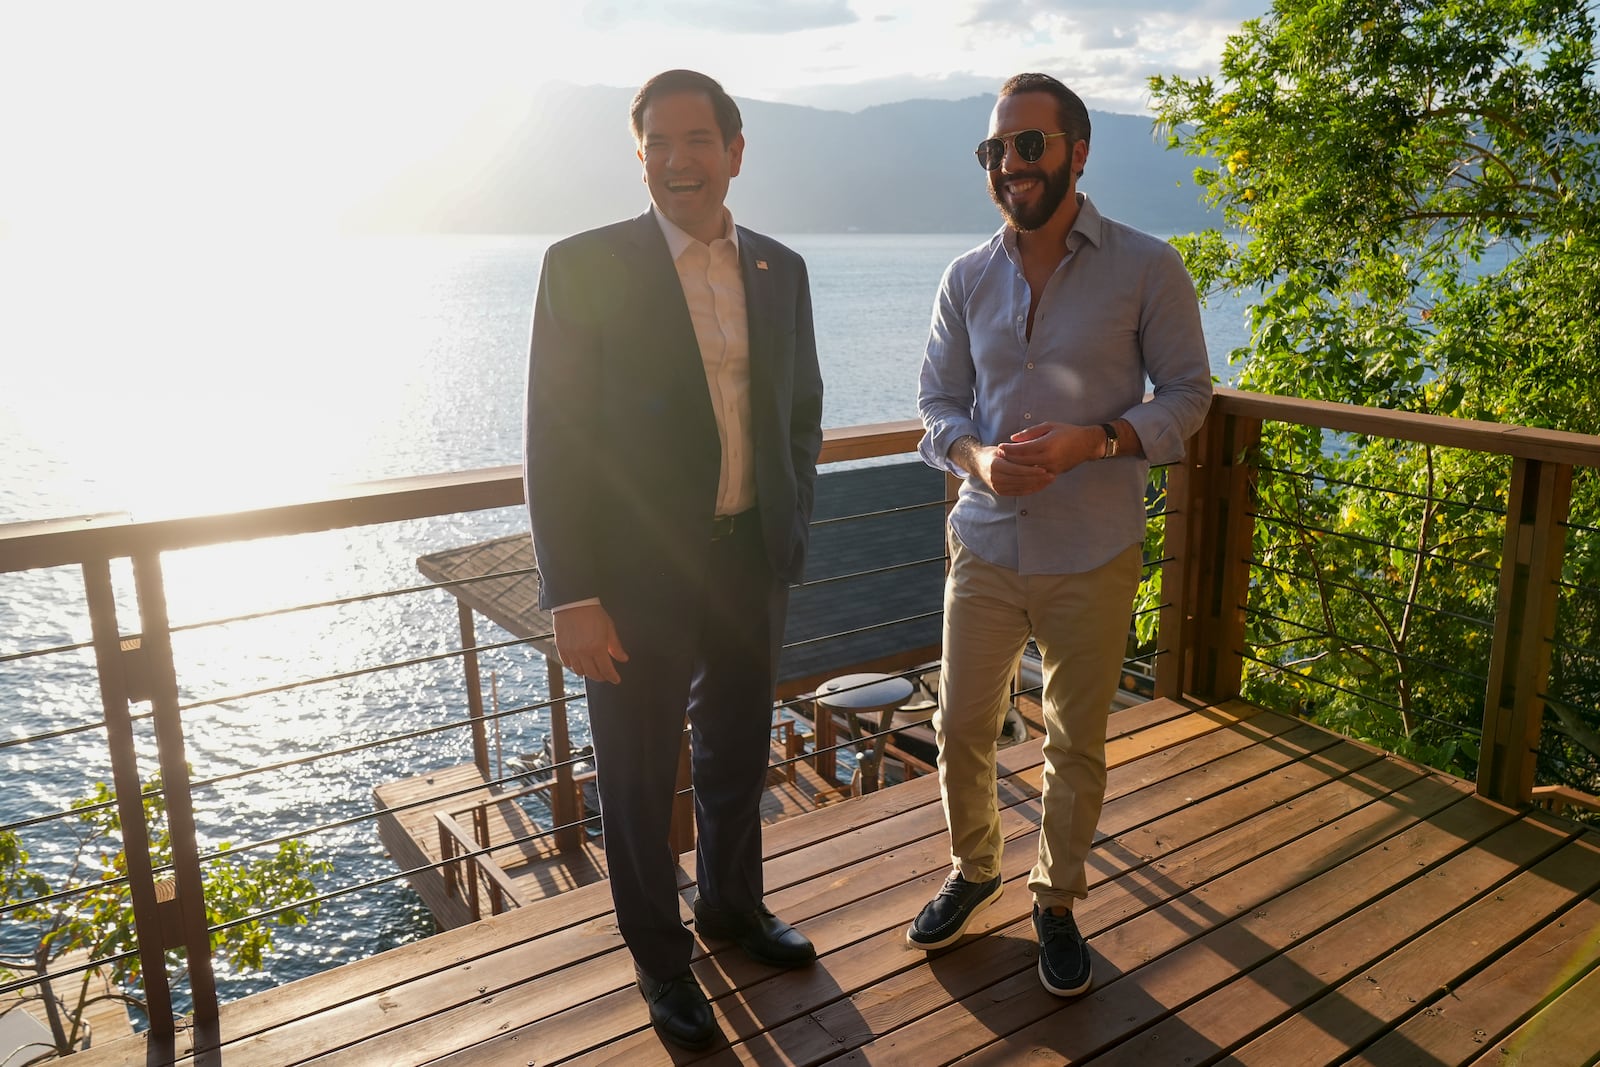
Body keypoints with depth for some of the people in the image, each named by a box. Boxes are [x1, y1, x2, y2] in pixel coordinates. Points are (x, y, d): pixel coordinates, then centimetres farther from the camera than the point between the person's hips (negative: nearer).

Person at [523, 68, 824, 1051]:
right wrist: (573, 598, -16)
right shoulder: (586, 267, -10)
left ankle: (734, 904, 47)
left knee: (739, 753, 21)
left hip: (754, 565, 5)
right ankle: (662, 959, 35)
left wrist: (792, 529, 6)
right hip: (640, 575, -4)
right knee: (641, 779, 12)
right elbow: (556, 441, -12)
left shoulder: (781, 270, 4)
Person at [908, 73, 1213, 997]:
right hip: (985, 545, 3)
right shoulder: (968, 279, 4)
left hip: (1092, 557, -2)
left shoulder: (1147, 268, -6)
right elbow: (939, 400, 7)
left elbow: (1186, 393, -2)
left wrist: (1093, 442, -20)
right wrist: (977, 456, -16)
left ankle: (1059, 900, 34)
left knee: (1077, 744, 11)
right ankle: (975, 868, 39)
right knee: (962, 728, 12)